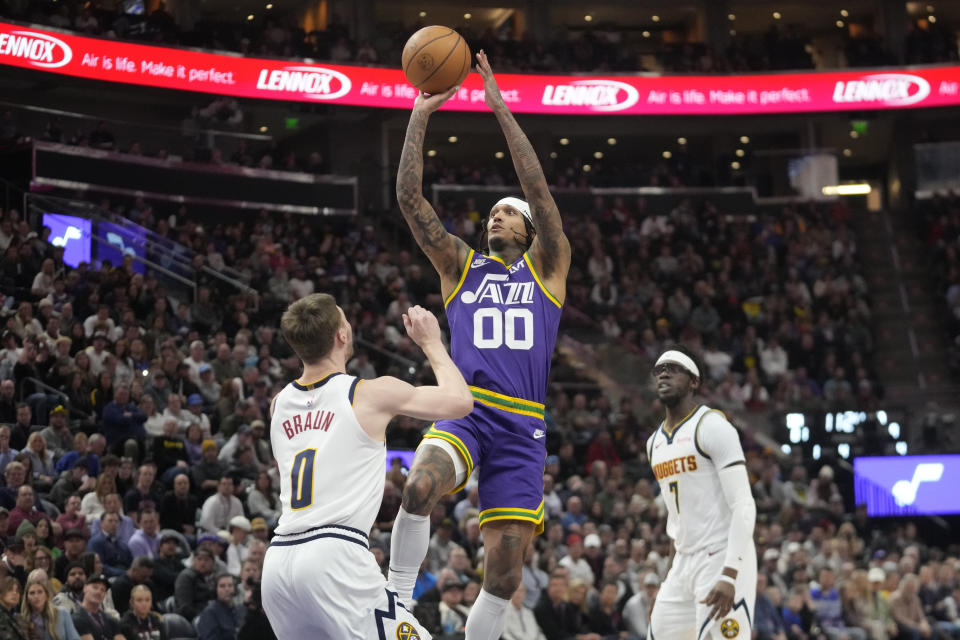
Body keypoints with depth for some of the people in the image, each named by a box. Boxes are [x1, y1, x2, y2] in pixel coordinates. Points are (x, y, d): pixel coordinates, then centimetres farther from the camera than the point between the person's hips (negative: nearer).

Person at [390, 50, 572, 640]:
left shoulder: (547, 268, 13)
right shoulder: (460, 266, 17)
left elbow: (539, 189, 0)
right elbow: (410, 199, 8)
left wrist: (501, 109, -6)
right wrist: (419, 119, 0)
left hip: (521, 430, 0)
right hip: (463, 414, 0)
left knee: (505, 575, -3)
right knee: (419, 487, -33)